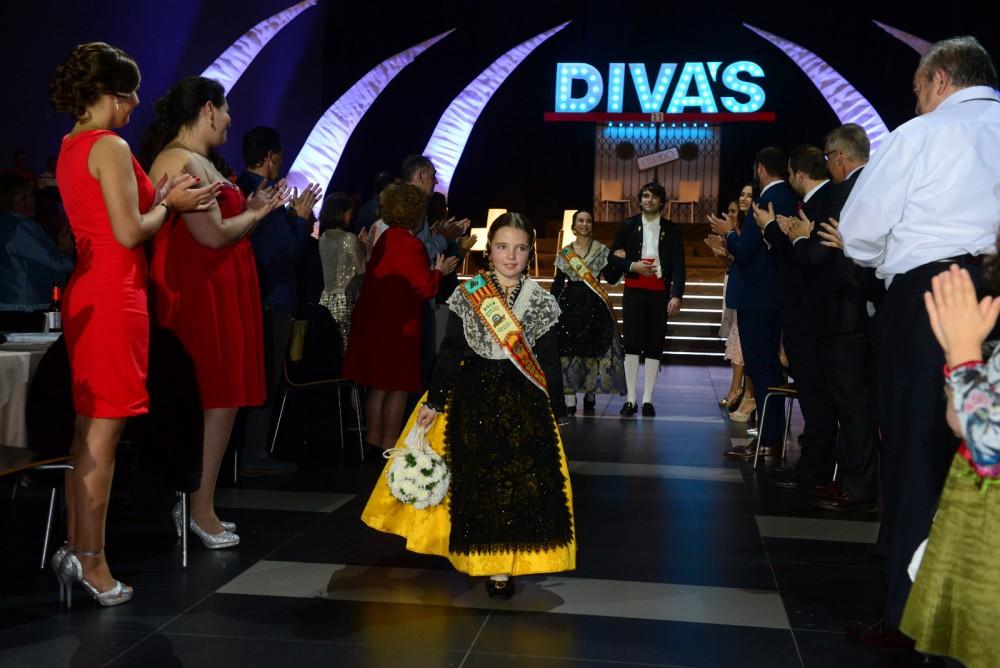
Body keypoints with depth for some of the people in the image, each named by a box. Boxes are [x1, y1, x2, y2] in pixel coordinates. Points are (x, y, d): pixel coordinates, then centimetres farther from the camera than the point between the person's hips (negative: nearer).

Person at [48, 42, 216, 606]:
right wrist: (168, 205, -1)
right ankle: (92, 564, -2)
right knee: (105, 431, -6)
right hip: (114, 296, -9)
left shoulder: (70, 148, 16)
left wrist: (160, 198, 14)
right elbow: (130, 233, -18)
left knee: (89, 428, 13)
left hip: (86, 294, 9)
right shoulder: (111, 146, -12)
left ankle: (75, 549, 19)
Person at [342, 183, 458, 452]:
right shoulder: (410, 245, -17)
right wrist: (439, 271, 2)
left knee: (378, 384, 14)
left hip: (374, 322, 9)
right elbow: (424, 288, -16)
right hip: (398, 325, -9)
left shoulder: (384, 240, 10)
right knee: (398, 387, -1)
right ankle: (389, 446, 2)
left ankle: (374, 440, 20)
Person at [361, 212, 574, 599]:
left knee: (521, 482, -4)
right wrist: (434, 402, -1)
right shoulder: (467, 297, 0)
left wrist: (556, 412, 4)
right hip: (473, 400, 0)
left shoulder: (541, 302, 2)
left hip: (524, 404, 0)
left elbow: (549, 363, 5)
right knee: (477, 481, 3)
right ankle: (493, 565, 17)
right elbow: (450, 354, 1)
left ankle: (504, 561, 7)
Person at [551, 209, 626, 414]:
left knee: (592, 350, 0)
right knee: (568, 351, -6)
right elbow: (558, 283, 11)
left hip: (594, 305, -1)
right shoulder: (565, 253, 10)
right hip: (570, 304, 1)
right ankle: (570, 400, -5)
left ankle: (591, 393, 15)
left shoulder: (602, 251, 7)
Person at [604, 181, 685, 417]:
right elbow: (612, 256, 8)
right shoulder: (628, 225, 7)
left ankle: (647, 399, 8)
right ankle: (630, 399, 2)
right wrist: (632, 266, -10)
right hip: (634, 291, 0)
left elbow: (678, 265, -1)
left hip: (659, 293, 0)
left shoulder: (672, 230, 5)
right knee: (632, 344, -3)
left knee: (654, 346, 1)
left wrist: (676, 295, -12)